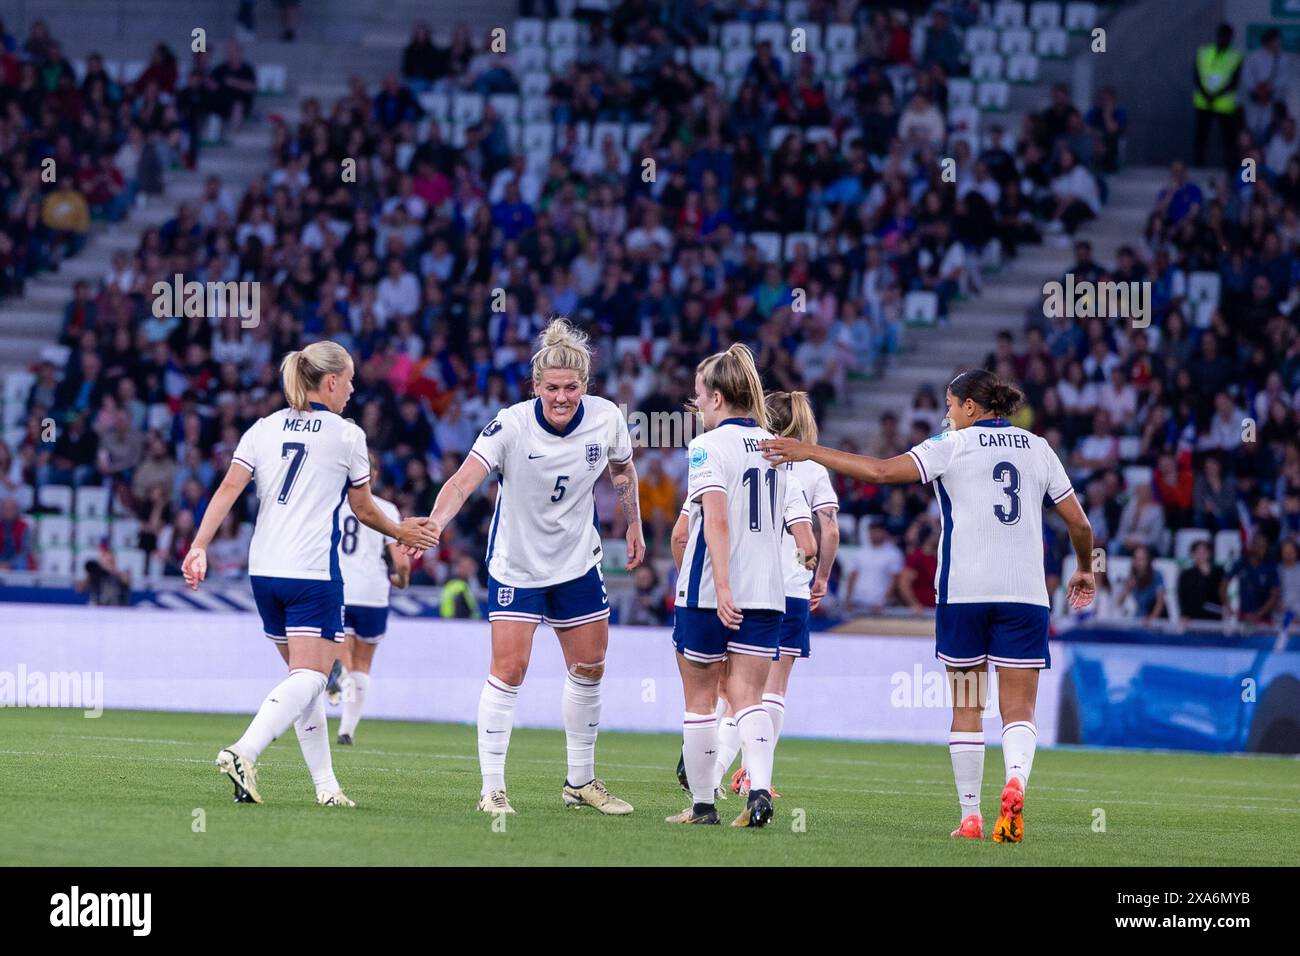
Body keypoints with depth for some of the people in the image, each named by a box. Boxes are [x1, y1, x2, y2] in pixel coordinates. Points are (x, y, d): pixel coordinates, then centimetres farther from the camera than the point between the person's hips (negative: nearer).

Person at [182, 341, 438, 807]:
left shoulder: (264, 428, 9)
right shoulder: (346, 436, -2)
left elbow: (229, 488, -2)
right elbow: (364, 510, 8)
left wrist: (199, 546, -6)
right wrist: (400, 533, 25)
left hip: (264, 571, 6)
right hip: (314, 572, -6)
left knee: (304, 675, 16)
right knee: (309, 678, -9)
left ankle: (325, 782, 16)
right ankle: (244, 752, -31)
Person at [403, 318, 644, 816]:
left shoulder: (605, 418, -12)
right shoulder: (511, 425, -25)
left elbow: (622, 468, 11)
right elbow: (464, 480, -37)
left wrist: (634, 524, 14)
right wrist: (434, 524, -53)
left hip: (578, 561, 5)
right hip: (516, 564, -5)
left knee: (589, 668, 12)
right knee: (508, 670, -11)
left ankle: (581, 782, 28)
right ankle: (492, 788, -4)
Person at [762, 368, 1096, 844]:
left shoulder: (953, 445, 0)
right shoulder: (1038, 448, 11)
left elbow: (882, 471, -12)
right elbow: (1079, 523, 12)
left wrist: (807, 451, -6)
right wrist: (1085, 571, 32)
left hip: (963, 591, -2)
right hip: (1025, 592, 2)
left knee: (966, 707, 9)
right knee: (1019, 709, 0)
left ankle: (970, 815, 9)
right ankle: (1015, 780, -29)